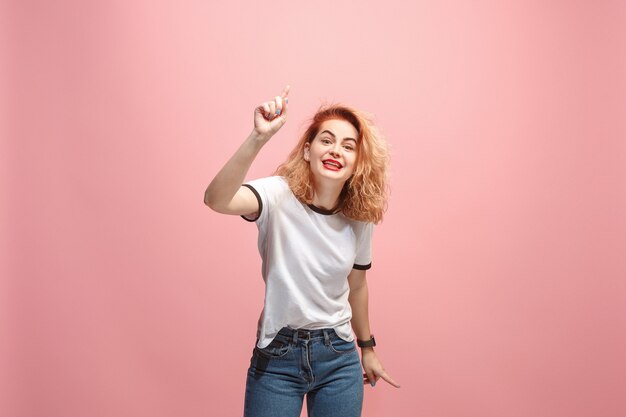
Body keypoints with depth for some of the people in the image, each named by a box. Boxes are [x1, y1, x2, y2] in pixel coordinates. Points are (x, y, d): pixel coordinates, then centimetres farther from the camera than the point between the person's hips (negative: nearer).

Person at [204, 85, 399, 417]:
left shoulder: (359, 220, -2)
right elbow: (216, 200, -35)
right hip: (277, 356, -3)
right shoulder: (279, 195, -15)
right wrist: (259, 138, -48)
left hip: (339, 357, 4)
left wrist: (367, 348, 23)